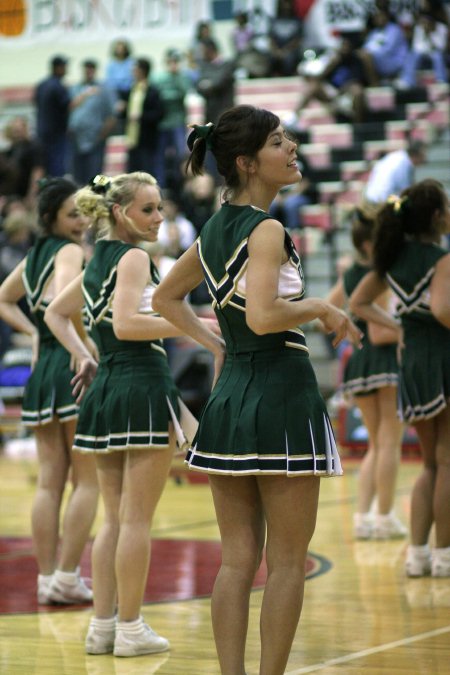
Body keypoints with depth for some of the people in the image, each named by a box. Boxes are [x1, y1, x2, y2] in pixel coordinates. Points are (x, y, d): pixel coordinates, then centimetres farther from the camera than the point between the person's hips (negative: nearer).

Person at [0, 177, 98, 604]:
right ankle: (67, 577, -3)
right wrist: (88, 346, -19)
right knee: (88, 480, -1)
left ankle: (47, 578, 9)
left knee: (49, 481, 8)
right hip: (72, 367, -8)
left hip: (41, 372, 8)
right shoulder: (70, 252, -8)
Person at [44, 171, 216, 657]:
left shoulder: (97, 261, 16)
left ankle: (102, 625, 15)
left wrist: (83, 358, 18)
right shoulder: (134, 257, -10)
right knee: (137, 518, -2)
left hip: (105, 387, 8)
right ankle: (130, 630, 2)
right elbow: (125, 323, -23)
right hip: (144, 385, -8)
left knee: (114, 518, 13)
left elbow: (55, 313, 25)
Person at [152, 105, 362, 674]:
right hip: (281, 391, -8)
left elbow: (165, 297, 24)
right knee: (286, 562, 2)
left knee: (237, 559, 10)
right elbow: (264, 317, -27)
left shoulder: (214, 229, 11)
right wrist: (322, 309, -11)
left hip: (228, 394, 8)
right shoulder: (267, 231, -13)